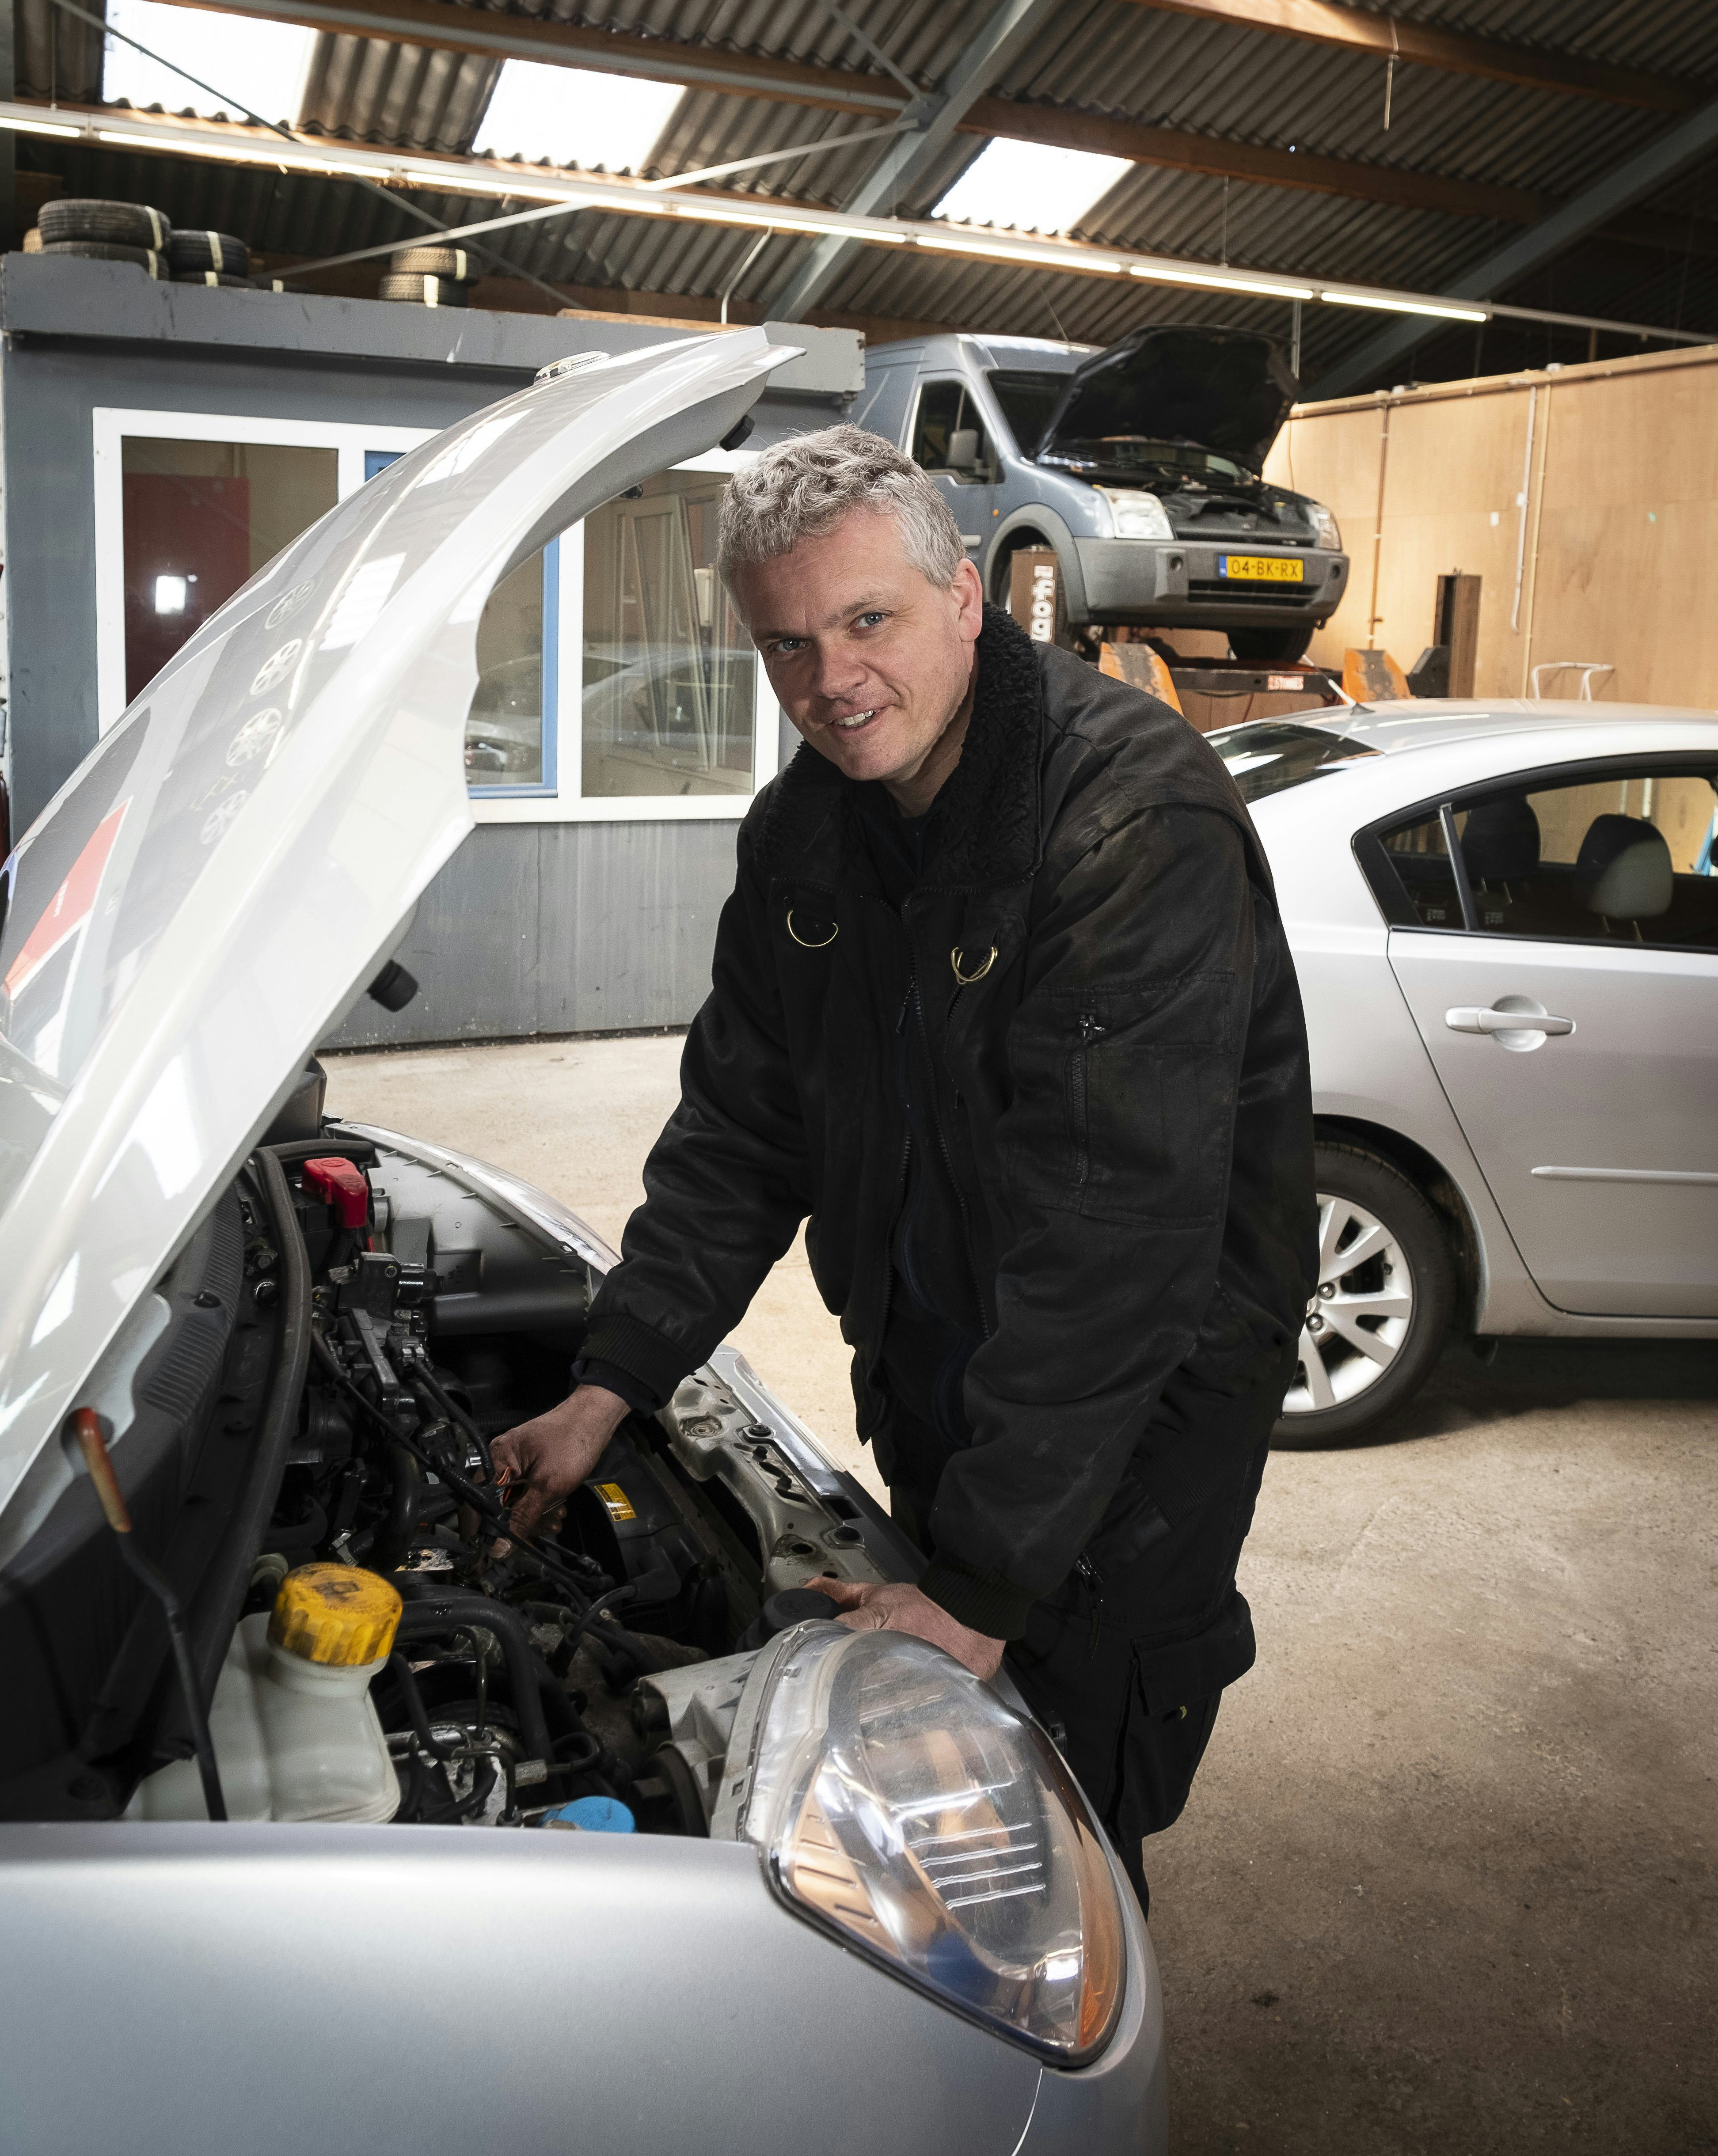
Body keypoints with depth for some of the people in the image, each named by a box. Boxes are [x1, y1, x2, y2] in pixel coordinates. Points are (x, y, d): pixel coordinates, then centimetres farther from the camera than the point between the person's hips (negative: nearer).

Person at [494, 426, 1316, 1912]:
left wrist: (988, 1582, -30)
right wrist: (610, 1386, -3)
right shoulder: (804, 833, -1)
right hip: (926, 1370, 7)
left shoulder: (1139, 817, -27)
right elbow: (737, 1129, 5)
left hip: (1144, 1396, -7)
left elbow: (1111, 1236, -32)